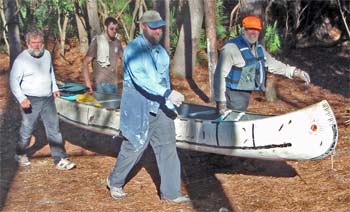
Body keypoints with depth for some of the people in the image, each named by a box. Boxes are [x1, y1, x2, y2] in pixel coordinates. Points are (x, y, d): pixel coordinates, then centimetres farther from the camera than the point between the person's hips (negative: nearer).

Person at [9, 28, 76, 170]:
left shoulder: (47, 54, 3)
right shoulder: (21, 59, -13)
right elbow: (14, 81, -12)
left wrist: (54, 87, 21)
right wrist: (21, 98, -22)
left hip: (48, 99, 4)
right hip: (31, 101, -4)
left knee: (54, 129, 2)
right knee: (27, 129, 9)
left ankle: (60, 159, 5)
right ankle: (21, 155, 32)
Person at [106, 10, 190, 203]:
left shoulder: (160, 49, 10)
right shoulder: (133, 49, -14)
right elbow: (141, 78, -27)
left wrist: (169, 104, 17)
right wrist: (168, 93, -34)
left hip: (160, 106, 6)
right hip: (138, 106, -6)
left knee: (167, 147, 1)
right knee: (134, 146, 5)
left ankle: (171, 192, 8)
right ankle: (115, 182, 29)